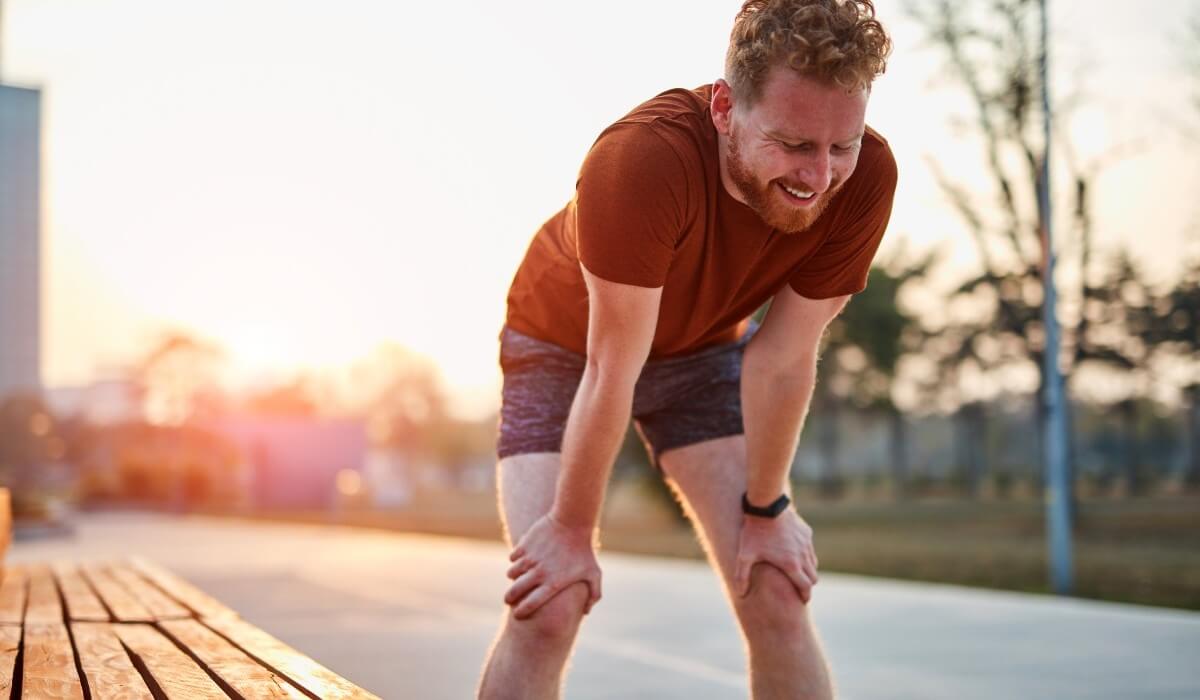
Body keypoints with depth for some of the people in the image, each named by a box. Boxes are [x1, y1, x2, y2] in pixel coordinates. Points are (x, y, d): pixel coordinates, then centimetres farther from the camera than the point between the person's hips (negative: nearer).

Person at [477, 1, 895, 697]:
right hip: (568, 345, -3)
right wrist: (572, 529, -19)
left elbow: (784, 358, -17)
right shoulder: (643, 159, -40)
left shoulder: (866, 177, -28)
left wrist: (766, 507, -8)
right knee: (547, 609, -14)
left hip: (702, 350, 3)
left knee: (779, 595, -6)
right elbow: (610, 371, -30)